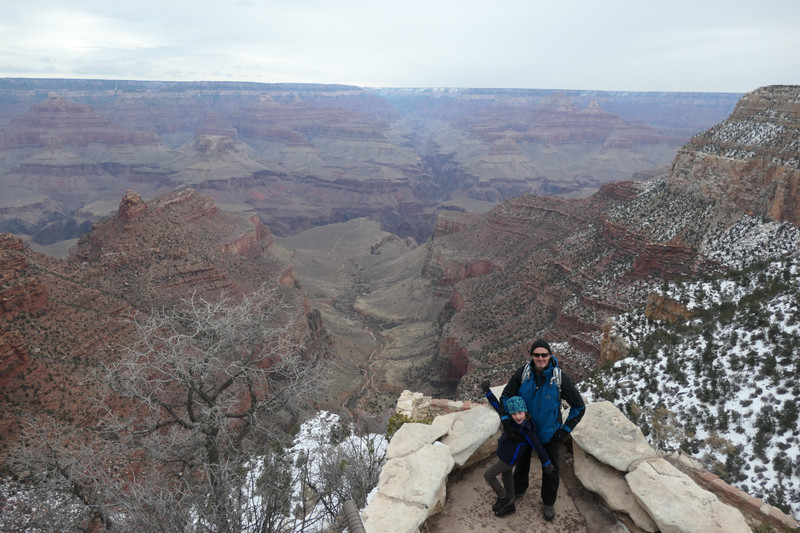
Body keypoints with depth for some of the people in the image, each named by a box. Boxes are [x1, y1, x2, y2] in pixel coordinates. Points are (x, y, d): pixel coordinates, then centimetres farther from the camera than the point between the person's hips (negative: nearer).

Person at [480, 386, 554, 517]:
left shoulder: (527, 430, -30)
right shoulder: (511, 421, -13)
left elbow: (538, 447, -19)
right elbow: (498, 406, -5)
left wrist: (546, 464, -8)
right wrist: (487, 391, -15)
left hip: (509, 459, -7)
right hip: (504, 455, 7)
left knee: (488, 474, 2)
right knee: (506, 477, 23)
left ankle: (504, 498, 19)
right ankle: (509, 506, 42)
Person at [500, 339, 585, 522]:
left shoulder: (560, 378, -24)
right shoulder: (523, 372, -20)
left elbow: (579, 406, -12)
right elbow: (506, 396, -7)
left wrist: (565, 431, -12)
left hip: (548, 433, -1)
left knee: (550, 470, 16)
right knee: (521, 462, 24)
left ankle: (548, 503, 41)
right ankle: (518, 490, 51)